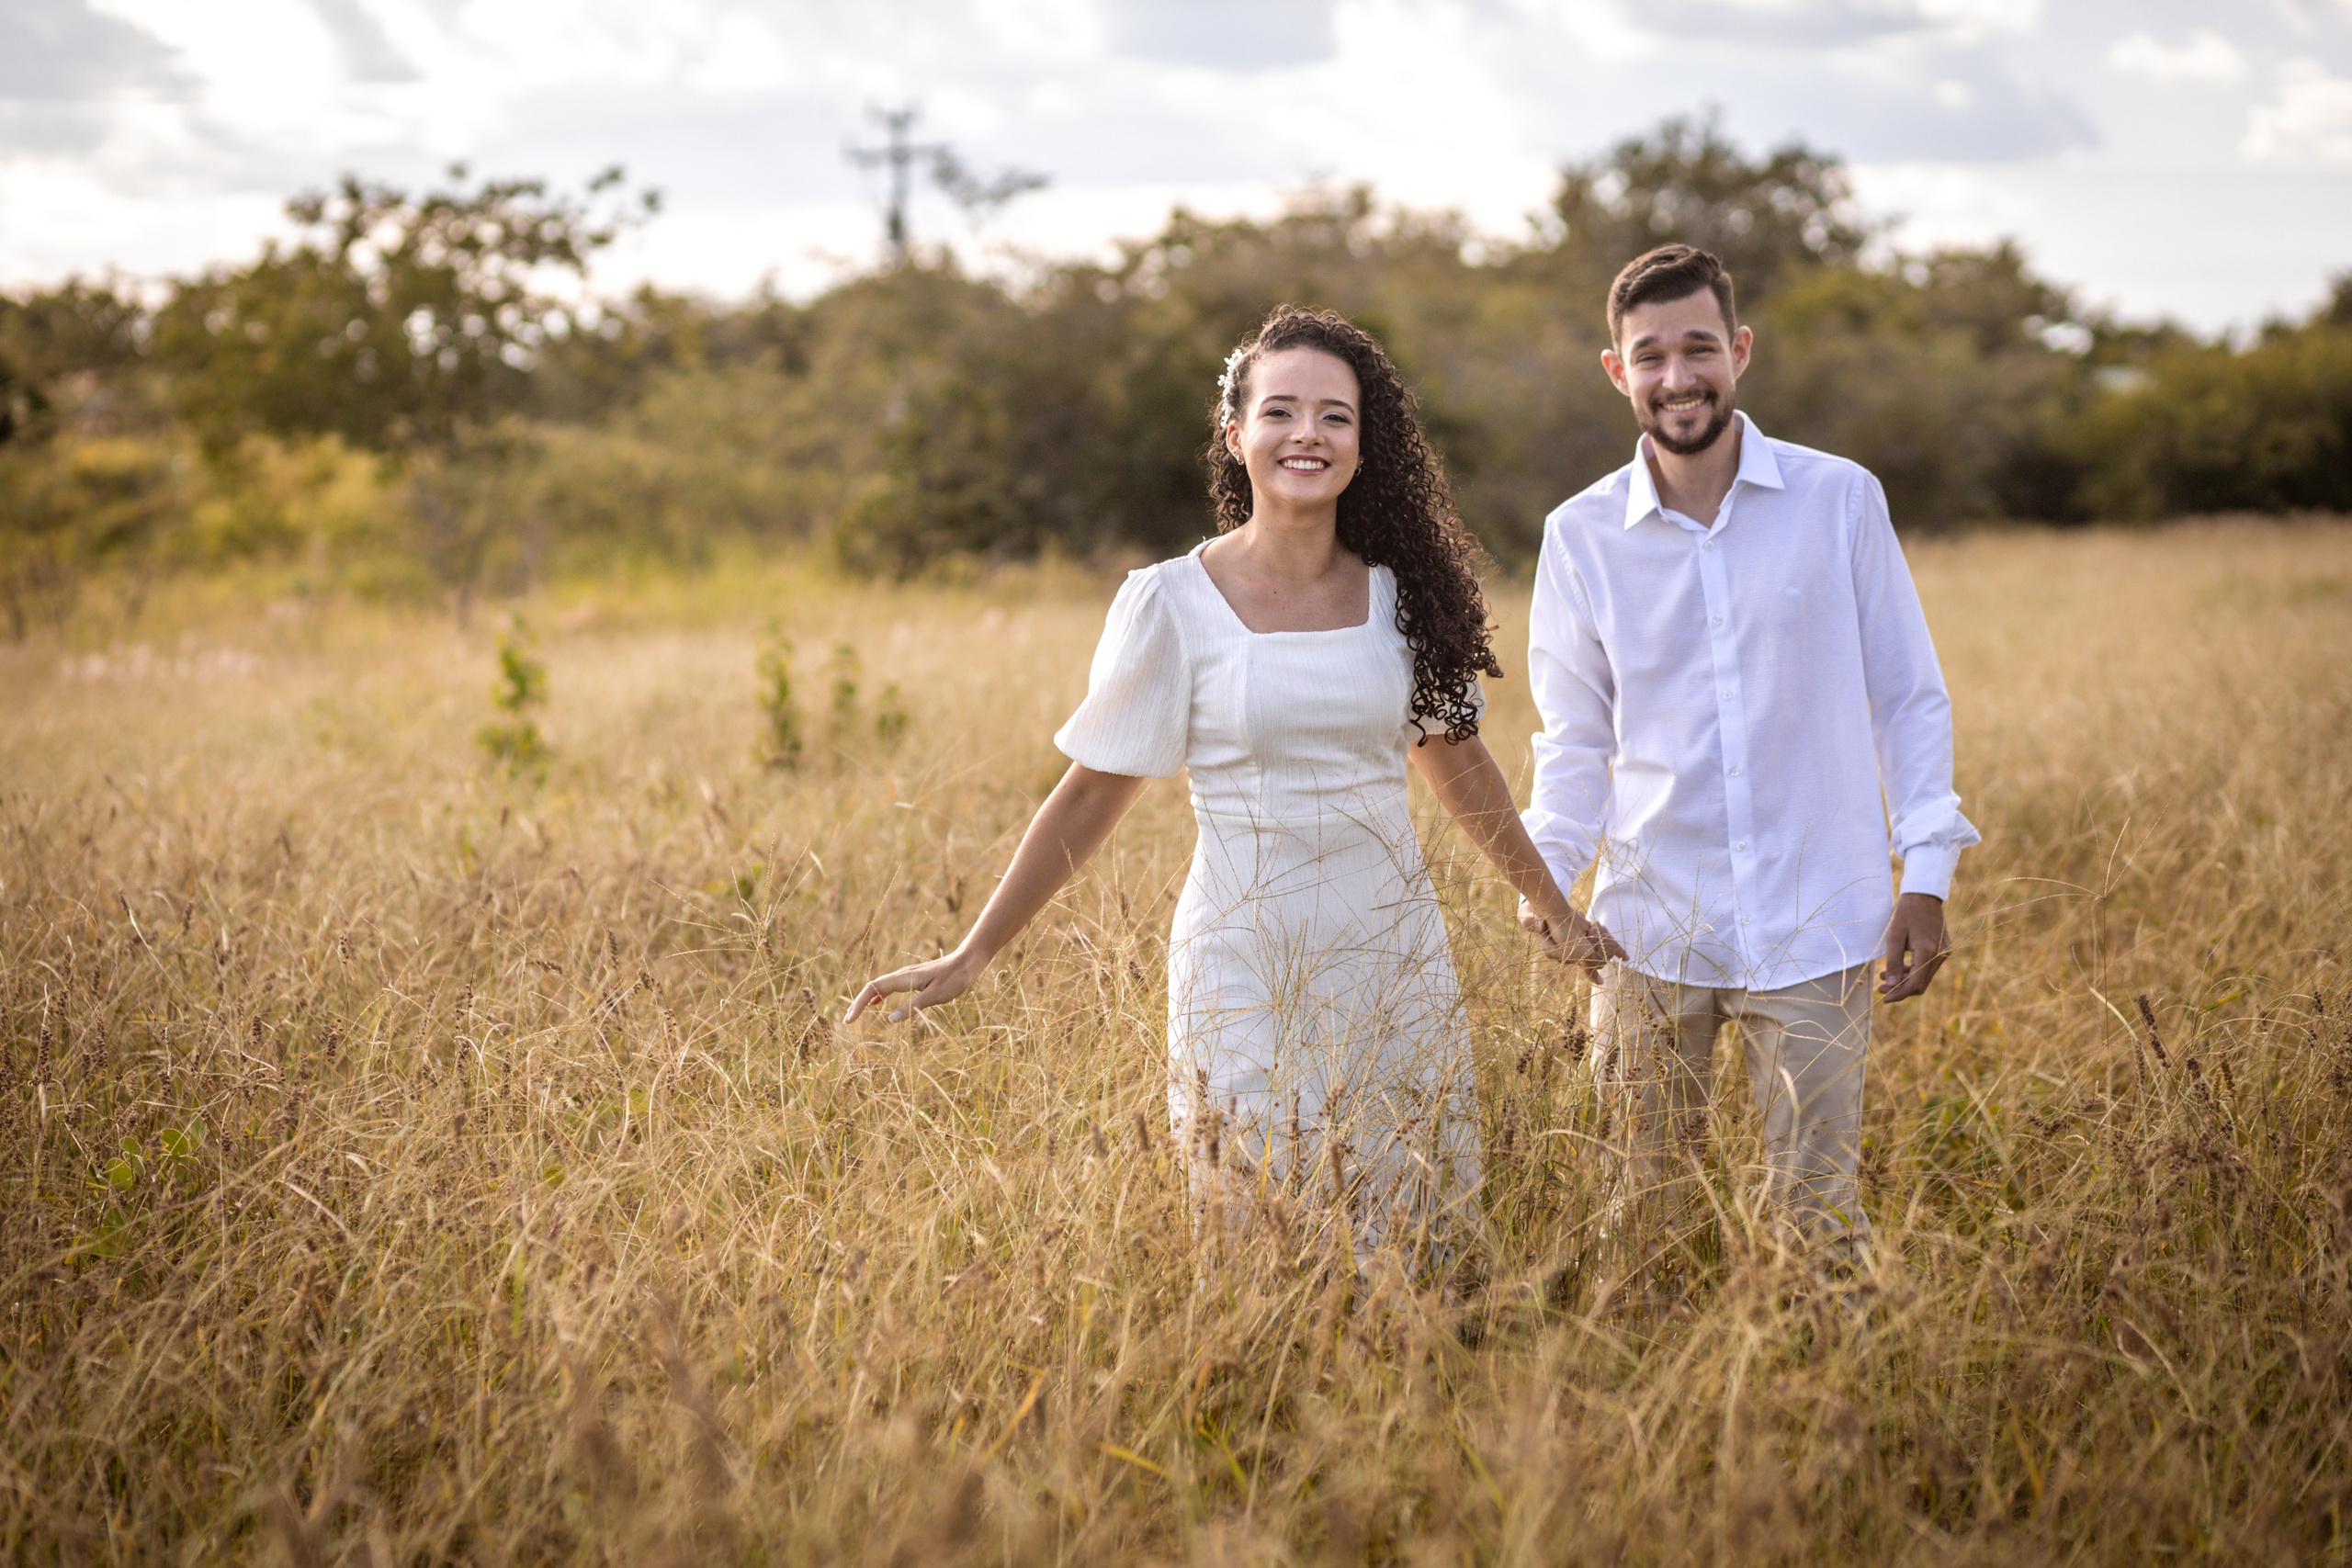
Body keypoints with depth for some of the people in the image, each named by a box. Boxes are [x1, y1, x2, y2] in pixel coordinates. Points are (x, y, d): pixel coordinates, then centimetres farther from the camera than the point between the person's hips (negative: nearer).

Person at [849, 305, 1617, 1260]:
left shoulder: (1401, 592, 4)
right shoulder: (1174, 603, -6)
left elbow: (1457, 765, 17)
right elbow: (1091, 795, -1)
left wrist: (1554, 911, 24)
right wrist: (971, 957, -3)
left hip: (1393, 965, 3)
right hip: (1248, 972, -3)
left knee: (1414, 1246, 6)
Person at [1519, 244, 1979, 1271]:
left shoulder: (1840, 501, -2)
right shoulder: (1581, 536, 2)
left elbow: (1909, 699, 4)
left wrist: (1926, 875, -3)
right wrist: (1547, 877, -4)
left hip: (1815, 925, -1)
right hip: (1650, 927, 2)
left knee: (1815, 1206, 2)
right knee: (1640, 1212, 9)